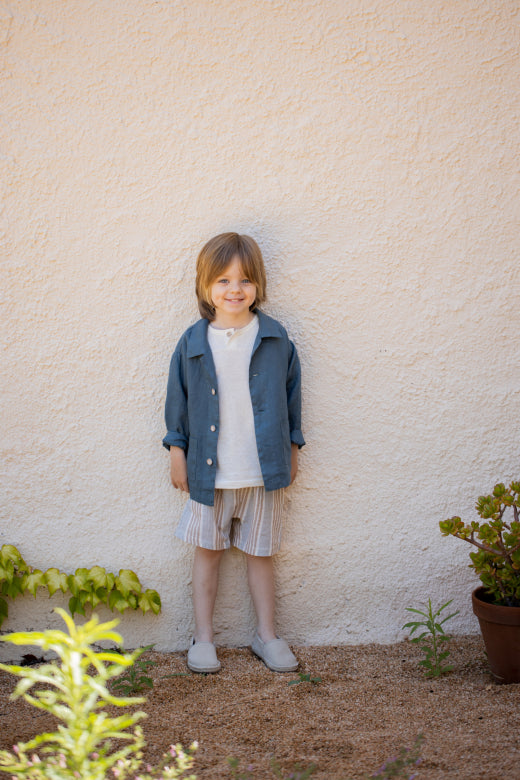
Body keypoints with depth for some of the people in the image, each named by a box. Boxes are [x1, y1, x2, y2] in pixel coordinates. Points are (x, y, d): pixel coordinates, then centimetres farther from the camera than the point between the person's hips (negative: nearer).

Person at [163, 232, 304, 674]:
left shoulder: (275, 339, -3)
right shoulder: (194, 342, -4)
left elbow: (291, 394, 6)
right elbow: (179, 397, 6)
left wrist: (292, 448, 9)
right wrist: (177, 451, 6)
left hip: (264, 470, 0)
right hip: (209, 471, 0)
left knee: (261, 553, 11)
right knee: (208, 552, 11)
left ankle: (267, 636, 25)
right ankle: (203, 638, 22)